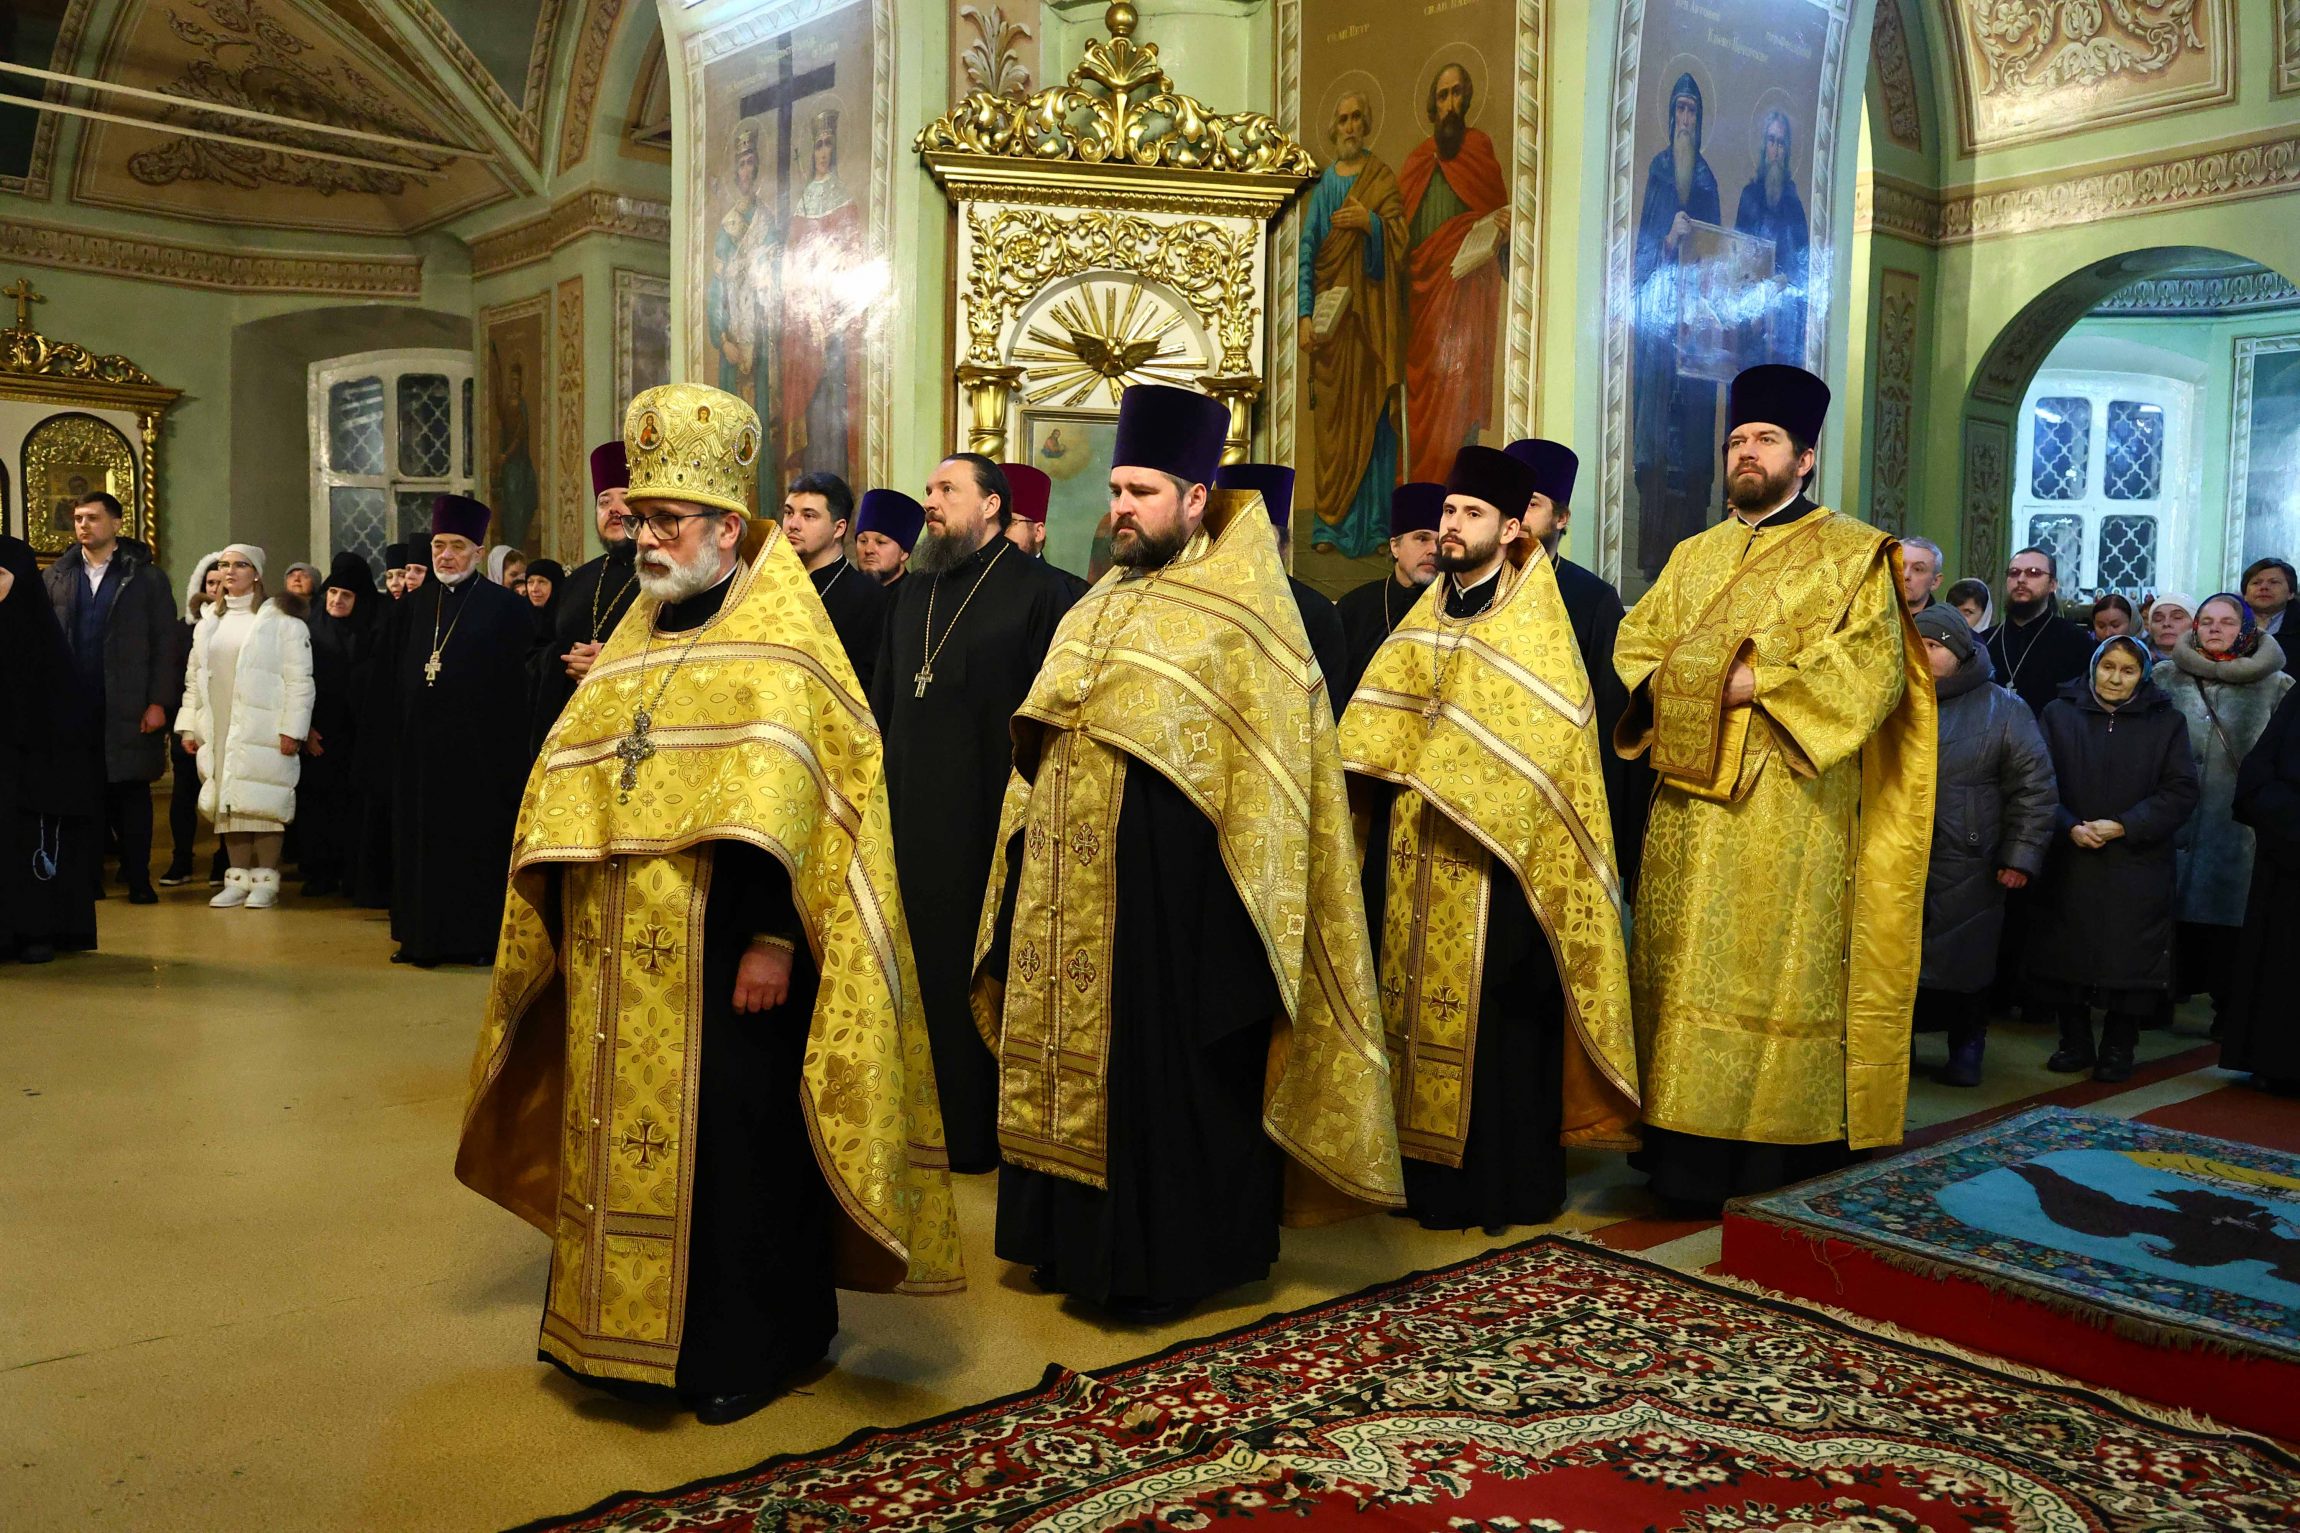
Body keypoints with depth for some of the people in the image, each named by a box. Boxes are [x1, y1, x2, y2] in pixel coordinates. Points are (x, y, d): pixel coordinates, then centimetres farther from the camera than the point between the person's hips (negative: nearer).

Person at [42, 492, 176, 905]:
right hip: (73, 707, 3)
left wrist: (158, 702, -8)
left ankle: (138, 880, 7)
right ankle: (88, 877, 13)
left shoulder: (146, 577, 2)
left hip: (128, 708, -2)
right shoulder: (56, 577, 11)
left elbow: (164, 644, -2)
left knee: (132, 792, 2)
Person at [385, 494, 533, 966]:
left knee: (477, 839, 0)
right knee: (423, 837, 9)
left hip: (477, 747, -5)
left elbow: (519, 680, -8)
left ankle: (481, 936, 8)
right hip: (421, 746, 5)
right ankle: (425, 935, 18)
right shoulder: (416, 605, 12)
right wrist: (399, 739, 8)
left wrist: (508, 748, -15)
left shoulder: (505, 607, -4)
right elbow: (396, 676, 15)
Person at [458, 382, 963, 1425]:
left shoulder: (779, 645, -7)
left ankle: (749, 1349, 18)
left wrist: (772, 939, -23)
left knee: (732, 1143, 2)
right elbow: (573, 798, 17)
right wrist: (568, 927, 12)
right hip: (619, 959, 7)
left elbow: (790, 804, -16)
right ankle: (631, 1332, 29)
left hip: (724, 955, -7)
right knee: (628, 1136, 13)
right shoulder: (634, 641, 15)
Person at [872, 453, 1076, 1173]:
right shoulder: (911, 595, 15)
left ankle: (989, 1134, 16)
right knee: (923, 972, 9)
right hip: (914, 817, 6)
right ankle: (930, 1122, 22)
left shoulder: (1038, 590, -5)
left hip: (991, 818, -6)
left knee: (982, 979, 2)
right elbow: (883, 703, 19)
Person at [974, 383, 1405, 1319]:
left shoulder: (1239, 612, -5)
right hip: (1070, 884, 7)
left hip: (1174, 885, -7)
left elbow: (1266, 769, -9)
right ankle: (1077, 1239, 26)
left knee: (1166, 1064, 0)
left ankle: (1167, 1257, 15)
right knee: (1073, 1054, 12)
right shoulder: (1095, 611, 15)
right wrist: (1030, 861, 15)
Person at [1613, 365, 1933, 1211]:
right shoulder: (1694, 556, 21)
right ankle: (1688, 1157, 9)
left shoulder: (1852, 554, 3)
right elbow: (1635, 643, 17)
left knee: (1778, 973, -6)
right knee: (1683, 971, 3)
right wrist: (1672, 683, -4)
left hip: (1788, 808, -5)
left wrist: (1755, 682, -14)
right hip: (1689, 804, 5)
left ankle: (1773, 1161, 2)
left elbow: (1873, 668, -8)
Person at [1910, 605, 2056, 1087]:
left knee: (1965, 960, 2)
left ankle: (1966, 1048, 20)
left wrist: (2021, 856, -4)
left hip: (1965, 867, -2)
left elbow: (2036, 787, 2)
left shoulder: (2004, 709, 4)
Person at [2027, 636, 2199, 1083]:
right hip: (2069, 862, 1)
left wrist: (2124, 826, -12)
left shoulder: (2166, 722, 6)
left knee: (2130, 958, 0)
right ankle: (2074, 1043, 18)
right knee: (2065, 953, 4)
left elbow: (2181, 792, -1)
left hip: (2137, 865, -1)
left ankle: (2119, 1048, 13)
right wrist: (2069, 827, -15)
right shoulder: (2059, 715, 6)